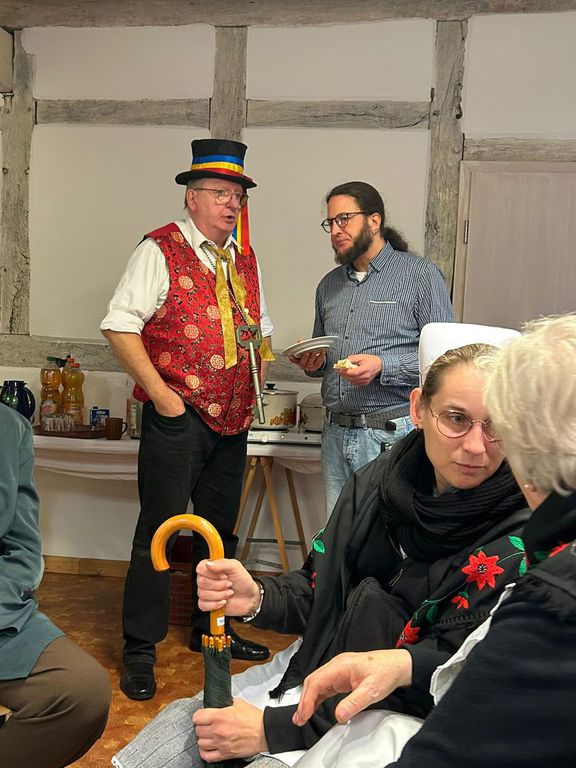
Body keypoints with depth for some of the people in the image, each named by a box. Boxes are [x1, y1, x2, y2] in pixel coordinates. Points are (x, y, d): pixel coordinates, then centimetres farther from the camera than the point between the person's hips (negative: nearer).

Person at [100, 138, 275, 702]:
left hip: (232, 420, 7)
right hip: (177, 417, -7)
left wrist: (260, 344, 5)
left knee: (220, 528, 16)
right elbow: (120, 325, -12)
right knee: (159, 530, -2)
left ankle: (210, 629, 34)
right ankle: (139, 650, 14)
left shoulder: (244, 258, 14)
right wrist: (160, 393, -16)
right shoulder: (161, 250, -6)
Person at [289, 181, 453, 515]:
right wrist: (314, 362, 5)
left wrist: (382, 366, -20)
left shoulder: (421, 275, -3)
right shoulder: (329, 285, 16)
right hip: (336, 434, 6)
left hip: (392, 436, -6)